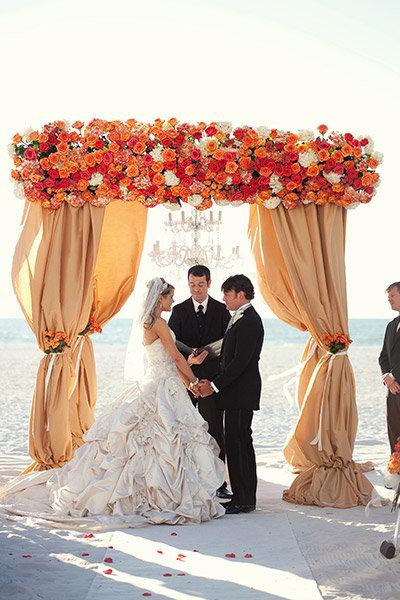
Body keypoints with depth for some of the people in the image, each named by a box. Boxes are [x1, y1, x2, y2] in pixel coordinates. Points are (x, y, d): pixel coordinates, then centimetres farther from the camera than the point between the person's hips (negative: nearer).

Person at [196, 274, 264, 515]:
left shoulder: (249, 321, -16)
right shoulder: (241, 318, 16)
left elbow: (240, 362, -21)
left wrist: (214, 385, -17)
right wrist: (211, 380, 9)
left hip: (241, 393, -10)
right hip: (236, 392, 10)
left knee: (239, 442, -7)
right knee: (237, 443, 12)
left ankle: (245, 500, -1)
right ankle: (243, 497, 18)